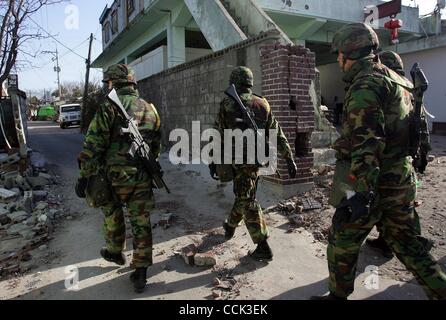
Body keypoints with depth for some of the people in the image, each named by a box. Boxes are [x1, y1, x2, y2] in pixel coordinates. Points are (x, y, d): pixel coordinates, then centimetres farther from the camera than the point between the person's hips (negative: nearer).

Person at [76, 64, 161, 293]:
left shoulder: (109, 107, -10)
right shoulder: (150, 109, 6)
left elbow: (93, 146, -13)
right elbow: (157, 146, 12)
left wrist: (84, 177, -6)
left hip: (115, 178, -3)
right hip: (142, 178, 4)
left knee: (113, 217, 21)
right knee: (141, 223, 9)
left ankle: (115, 253, 43)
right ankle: (140, 273, 15)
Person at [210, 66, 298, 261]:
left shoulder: (227, 105, -7)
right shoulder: (263, 105, 5)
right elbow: (278, 135, 4)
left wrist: (213, 161, 4)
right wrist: (289, 159, 7)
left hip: (238, 161, -5)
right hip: (256, 159, 6)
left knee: (248, 202, 0)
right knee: (244, 195, 22)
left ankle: (263, 247, 1)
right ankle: (230, 227, 44)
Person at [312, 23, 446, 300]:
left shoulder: (367, 83, -14)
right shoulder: (398, 81, 16)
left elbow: (367, 142, -24)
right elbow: (418, 129, 20)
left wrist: (361, 193, -27)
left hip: (375, 182, -9)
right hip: (403, 181, 9)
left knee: (342, 244, 8)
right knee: (407, 243, 19)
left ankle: (338, 295, 23)